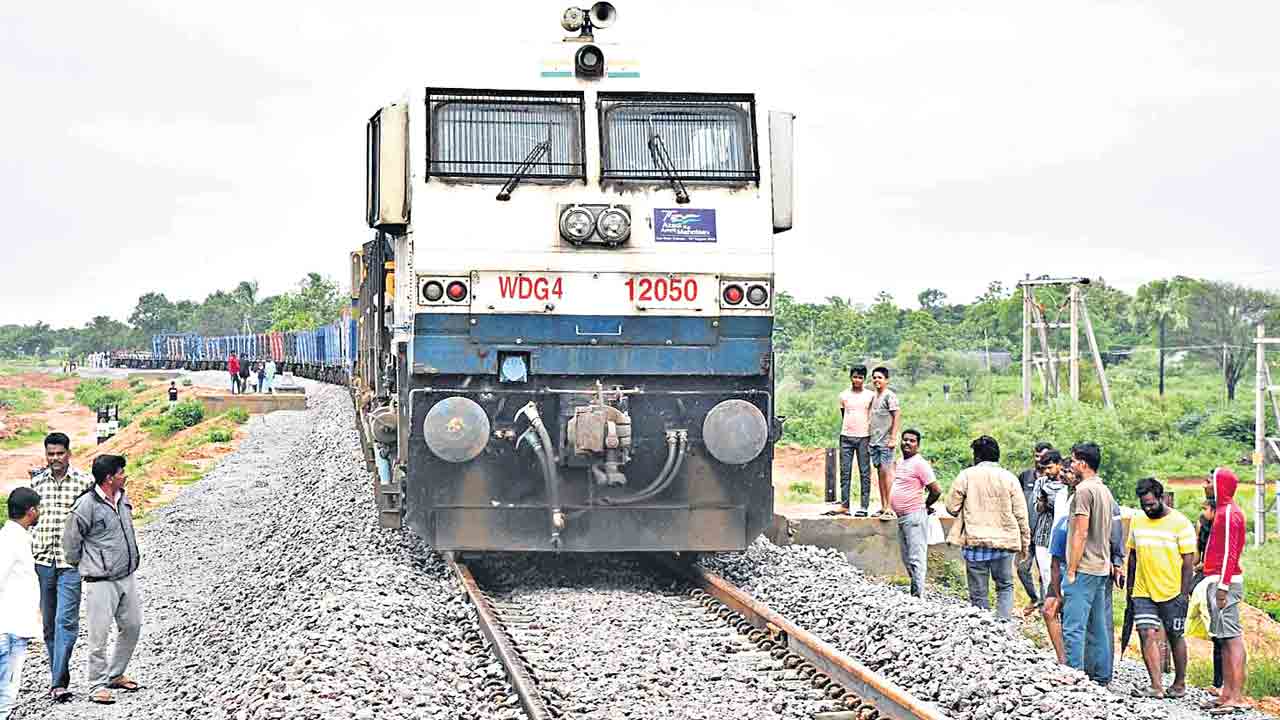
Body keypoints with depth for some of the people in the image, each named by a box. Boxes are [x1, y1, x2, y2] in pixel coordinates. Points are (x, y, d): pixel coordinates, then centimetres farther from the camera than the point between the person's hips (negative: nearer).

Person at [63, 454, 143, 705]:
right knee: (99, 634, -3)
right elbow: (70, 540, -7)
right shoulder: (87, 505, -17)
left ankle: (115, 675, 30)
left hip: (127, 577, 7)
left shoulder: (123, 499, 5)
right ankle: (97, 685, 8)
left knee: (132, 627, 14)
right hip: (101, 581, -7)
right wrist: (81, 566, 5)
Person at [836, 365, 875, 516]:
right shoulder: (844, 395, 9)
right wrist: (847, 429, 8)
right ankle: (845, 505, 2)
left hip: (864, 437, -2)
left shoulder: (871, 395, 3)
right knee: (845, 472, 0)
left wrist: (872, 437, 1)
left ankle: (864, 506, -1)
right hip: (846, 437, 2)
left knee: (865, 473, -2)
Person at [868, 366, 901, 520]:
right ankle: (883, 507, 12)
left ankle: (890, 508, -10)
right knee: (880, 473, 9)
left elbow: (897, 417, -11)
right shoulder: (874, 397, 17)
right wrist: (869, 437, 17)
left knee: (887, 472, -10)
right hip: (874, 441, 8)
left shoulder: (889, 396, -7)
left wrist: (893, 438, -16)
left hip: (885, 441, -8)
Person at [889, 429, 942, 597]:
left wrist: (924, 506, 1)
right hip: (901, 517, 10)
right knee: (907, 559, 14)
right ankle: (914, 594, 21)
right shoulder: (901, 463, 16)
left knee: (916, 559, -10)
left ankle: (919, 595, -11)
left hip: (914, 517, -10)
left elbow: (936, 490, -15)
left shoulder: (919, 463, -12)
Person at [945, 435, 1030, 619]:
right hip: (1004, 542, 1)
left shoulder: (966, 476, -3)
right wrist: (1025, 543, 12)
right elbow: (1021, 514, 2)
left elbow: (952, 507, -1)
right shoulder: (1009, 478, 1)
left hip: (974, 542, -1)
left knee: (978, 594, 6)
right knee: (1005, 587, 15)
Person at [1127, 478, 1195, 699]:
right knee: (1147, 634, -9)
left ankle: (1180, 684, 21)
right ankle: (1157, 686, -11)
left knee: (1175, 637, 7)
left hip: (1172, 592, -4)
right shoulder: (1137, 521, 7)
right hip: (1143, 592, 4)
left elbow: (1188, 561, -8)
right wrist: (1130, 586, 13)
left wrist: (1184, 593, -11)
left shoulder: (1180, 523, -8)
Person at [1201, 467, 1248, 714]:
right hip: (1218, 581, 11)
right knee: (1225, 638, 10)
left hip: (1224, 582, -11)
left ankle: (1237, 696, -14)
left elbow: (1230, 552, -18)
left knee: (1232, 637, -12)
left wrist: (1223, 585, -21)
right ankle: (1227, 693, 12)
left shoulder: (1229, 512, -12)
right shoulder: (1222, 511, 19)